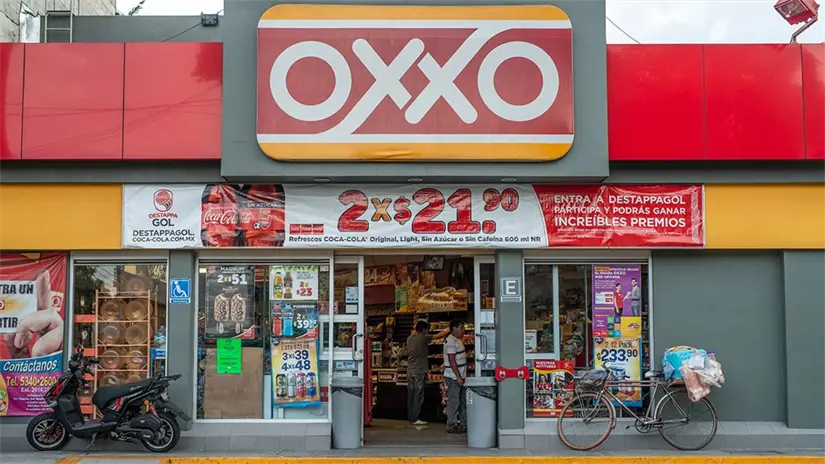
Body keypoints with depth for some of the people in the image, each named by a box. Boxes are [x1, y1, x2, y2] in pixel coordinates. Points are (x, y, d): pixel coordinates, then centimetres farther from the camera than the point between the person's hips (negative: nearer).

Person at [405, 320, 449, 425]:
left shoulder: (409, 339, 6)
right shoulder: (423, 338, -10)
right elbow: (439, 336, -1)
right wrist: (449, 330, 11)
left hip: (410, 371, 7)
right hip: (419, 372, -7)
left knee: (411, 395, 10)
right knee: (418, 396, -2)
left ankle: (410, 417, 14)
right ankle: (415, 419, -1)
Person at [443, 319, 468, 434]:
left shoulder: (457, 340, 15)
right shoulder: (451, 341, -17)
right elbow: (452, 360, -21)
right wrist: (458, 377, -23)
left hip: (459, 376, 10)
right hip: (453, 377, -10)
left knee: (463, 401, 15)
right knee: (453, 401, -4)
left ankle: (463, 424, 23)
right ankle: (451, 426, 2)